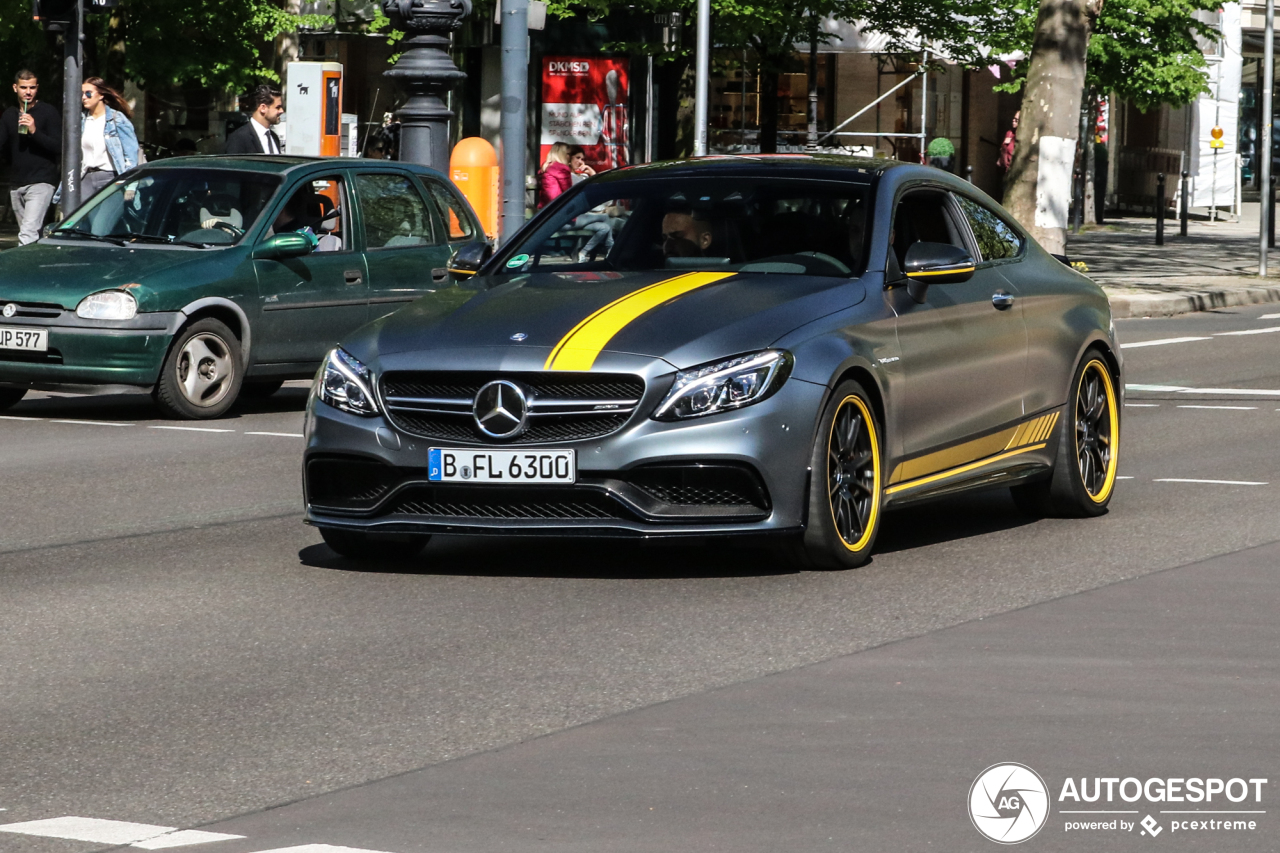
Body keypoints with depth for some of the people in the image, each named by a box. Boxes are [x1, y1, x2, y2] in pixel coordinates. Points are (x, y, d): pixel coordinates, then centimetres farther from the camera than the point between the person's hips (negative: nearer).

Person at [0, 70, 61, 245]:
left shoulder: (49, 112, -2)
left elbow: (59, 147, -8)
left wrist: (34, 131, -20)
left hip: (41, 182, -6)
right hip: (16, 184, 6)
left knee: (28, 234, -20)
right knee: (29, 235, 9)